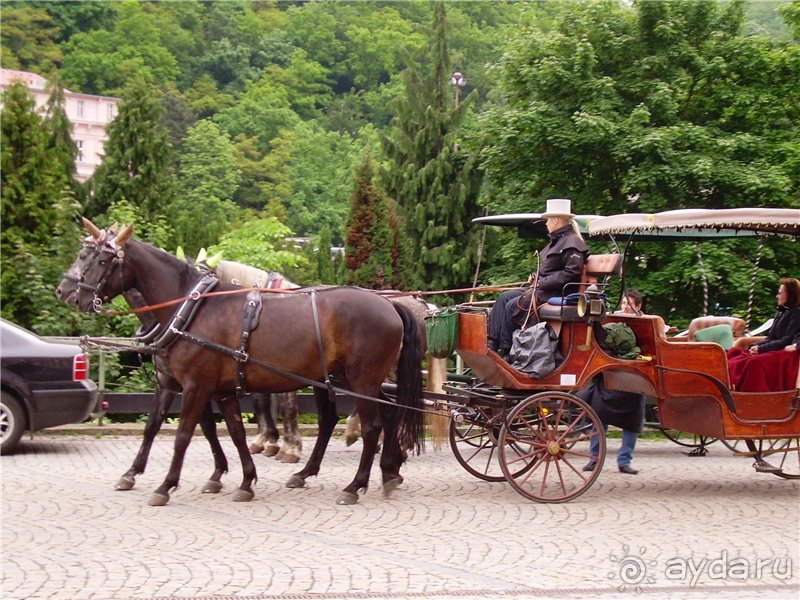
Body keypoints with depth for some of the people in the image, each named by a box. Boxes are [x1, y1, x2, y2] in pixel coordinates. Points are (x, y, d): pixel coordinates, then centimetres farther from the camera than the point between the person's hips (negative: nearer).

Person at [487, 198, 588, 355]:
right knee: (504, 297, -1)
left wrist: (542, 283, -20)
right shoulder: (556, 241, 20)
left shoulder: (572, 242, -13)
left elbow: (572, 271, -23)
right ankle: (492, 343, -8)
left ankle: (505, 350, -8)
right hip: (543, 288, 11)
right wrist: (536, 277, 9)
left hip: (557, 292, -11)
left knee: (513, 306, -19)